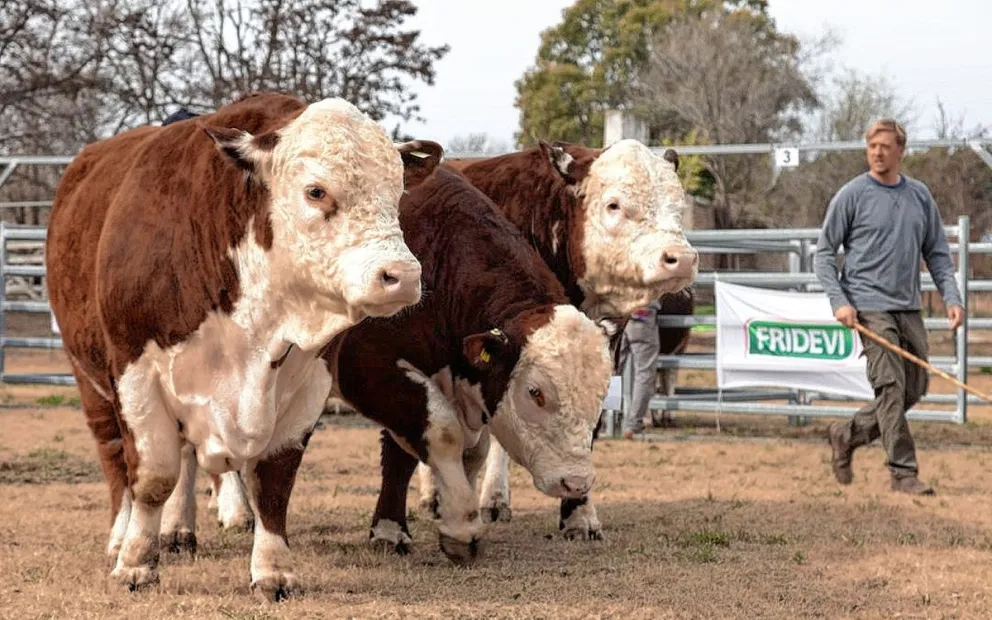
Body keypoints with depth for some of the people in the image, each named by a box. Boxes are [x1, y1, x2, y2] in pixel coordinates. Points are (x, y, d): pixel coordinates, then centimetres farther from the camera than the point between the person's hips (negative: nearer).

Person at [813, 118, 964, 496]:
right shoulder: (852, 195, -3)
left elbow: (937, 253, 15)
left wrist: (951, 297, 1)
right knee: (891, 387, -12)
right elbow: (824, 254, -1)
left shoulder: (920, 196, 11)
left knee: (915, 388, 9)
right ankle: (903, 472, -9)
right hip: (870, 306, -6)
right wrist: (839, 302, -12)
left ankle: (848, 435, 25)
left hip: (909, 308, 6)